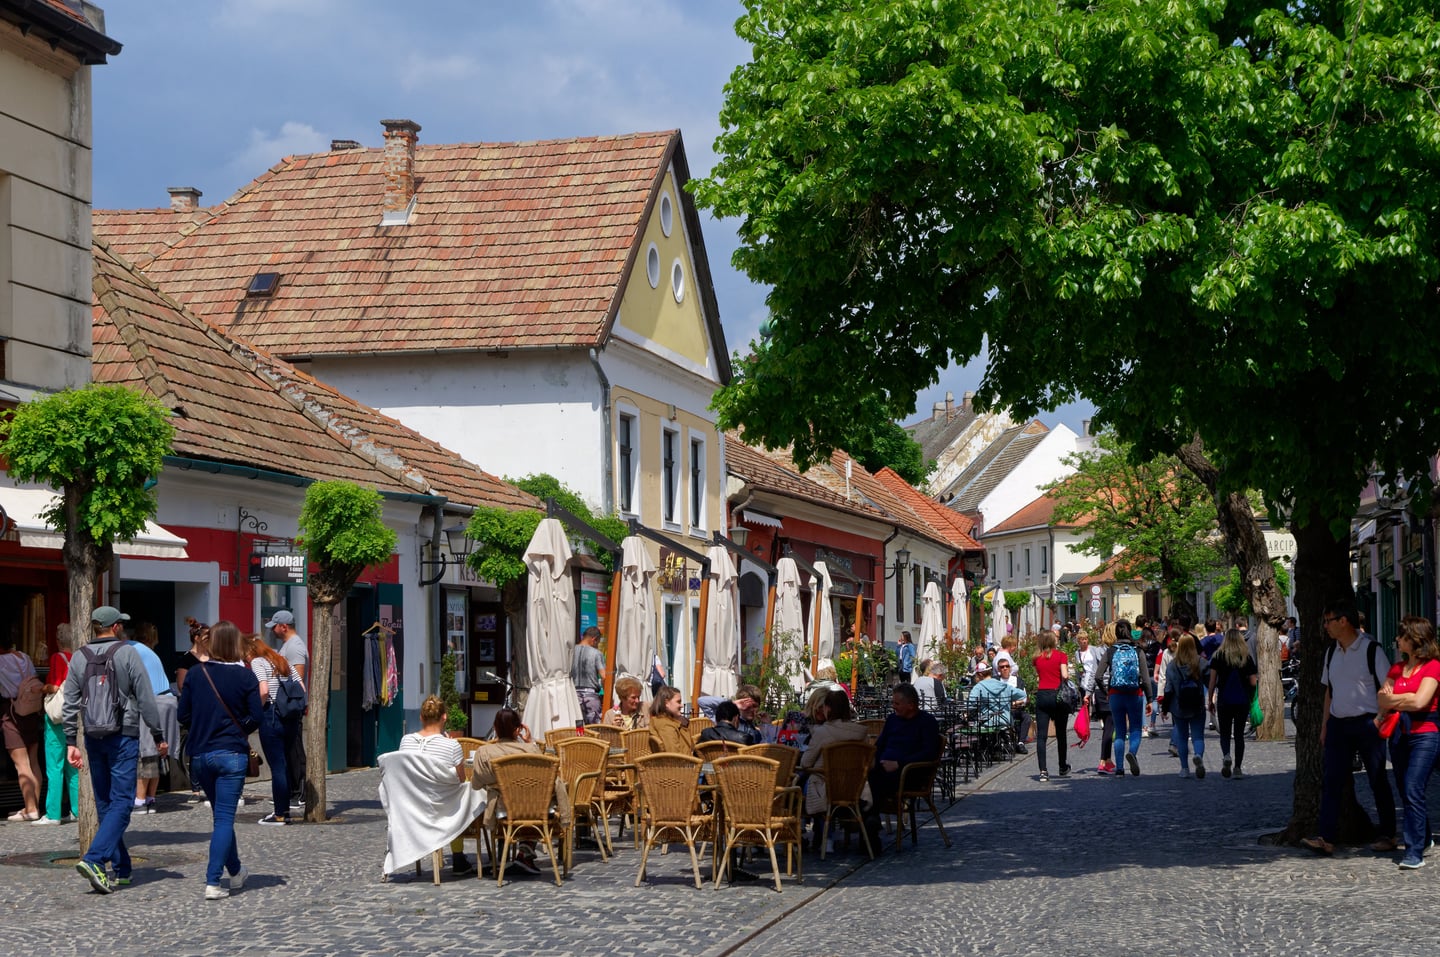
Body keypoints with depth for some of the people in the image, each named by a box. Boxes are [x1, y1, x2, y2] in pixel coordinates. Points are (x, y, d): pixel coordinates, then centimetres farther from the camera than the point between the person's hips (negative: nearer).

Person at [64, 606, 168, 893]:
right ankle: (94, 859, -22)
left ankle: (121, 869, 16)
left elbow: (70, 704, 6)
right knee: (121, 802, -6)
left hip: (93, 738, 5)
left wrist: (70, 741, 10)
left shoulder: (80, 657, 7)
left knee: (104, 803, 12)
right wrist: (159, 736, 0)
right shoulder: (126, 653, -6)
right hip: (123, 737, -5)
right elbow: (145, 698, -7)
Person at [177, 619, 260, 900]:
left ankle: (236, 872, 33)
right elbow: (255, 718, -7)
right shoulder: (246, 677, -6)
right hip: (231, 754, -4)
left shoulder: (196, 675, 1)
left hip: (200, 755, 4)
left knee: (220, 815, 19)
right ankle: (212, 882, -12)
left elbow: (183, 715, 2)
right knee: (225, 818, -3)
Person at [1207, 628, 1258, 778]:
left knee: (1225, 733, 8)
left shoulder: (1218, 656, -1)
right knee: (1239, 734, 10)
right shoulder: (1246, 657, 0)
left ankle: (1226, 755, -21)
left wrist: (1210, 700, 5)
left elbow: (1212, 680, -2)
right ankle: (1238, 768, 8)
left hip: (1224, 700, -1)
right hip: (1243, 701, 1)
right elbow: (1253, 682, -1)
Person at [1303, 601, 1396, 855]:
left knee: (1378, 782, 5)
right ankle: (1326, 838, -7)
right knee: (1330, 782, -4)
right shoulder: (1332, 653, 12)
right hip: (1338, 724, 6)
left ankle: (1388, 835, 16)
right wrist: (1325, 725, 15)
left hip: (1367, 723, -6)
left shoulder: (1371, 650, -8)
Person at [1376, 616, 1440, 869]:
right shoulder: (1397, 669, 14)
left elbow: (1419, 700, -18)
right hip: (1399, 733, 7)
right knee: (1405, 791, 12)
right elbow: (1382, 696, 12)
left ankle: (1415, 852, -15)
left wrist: (1391, 700, -5)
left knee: (1413, 790, -16)